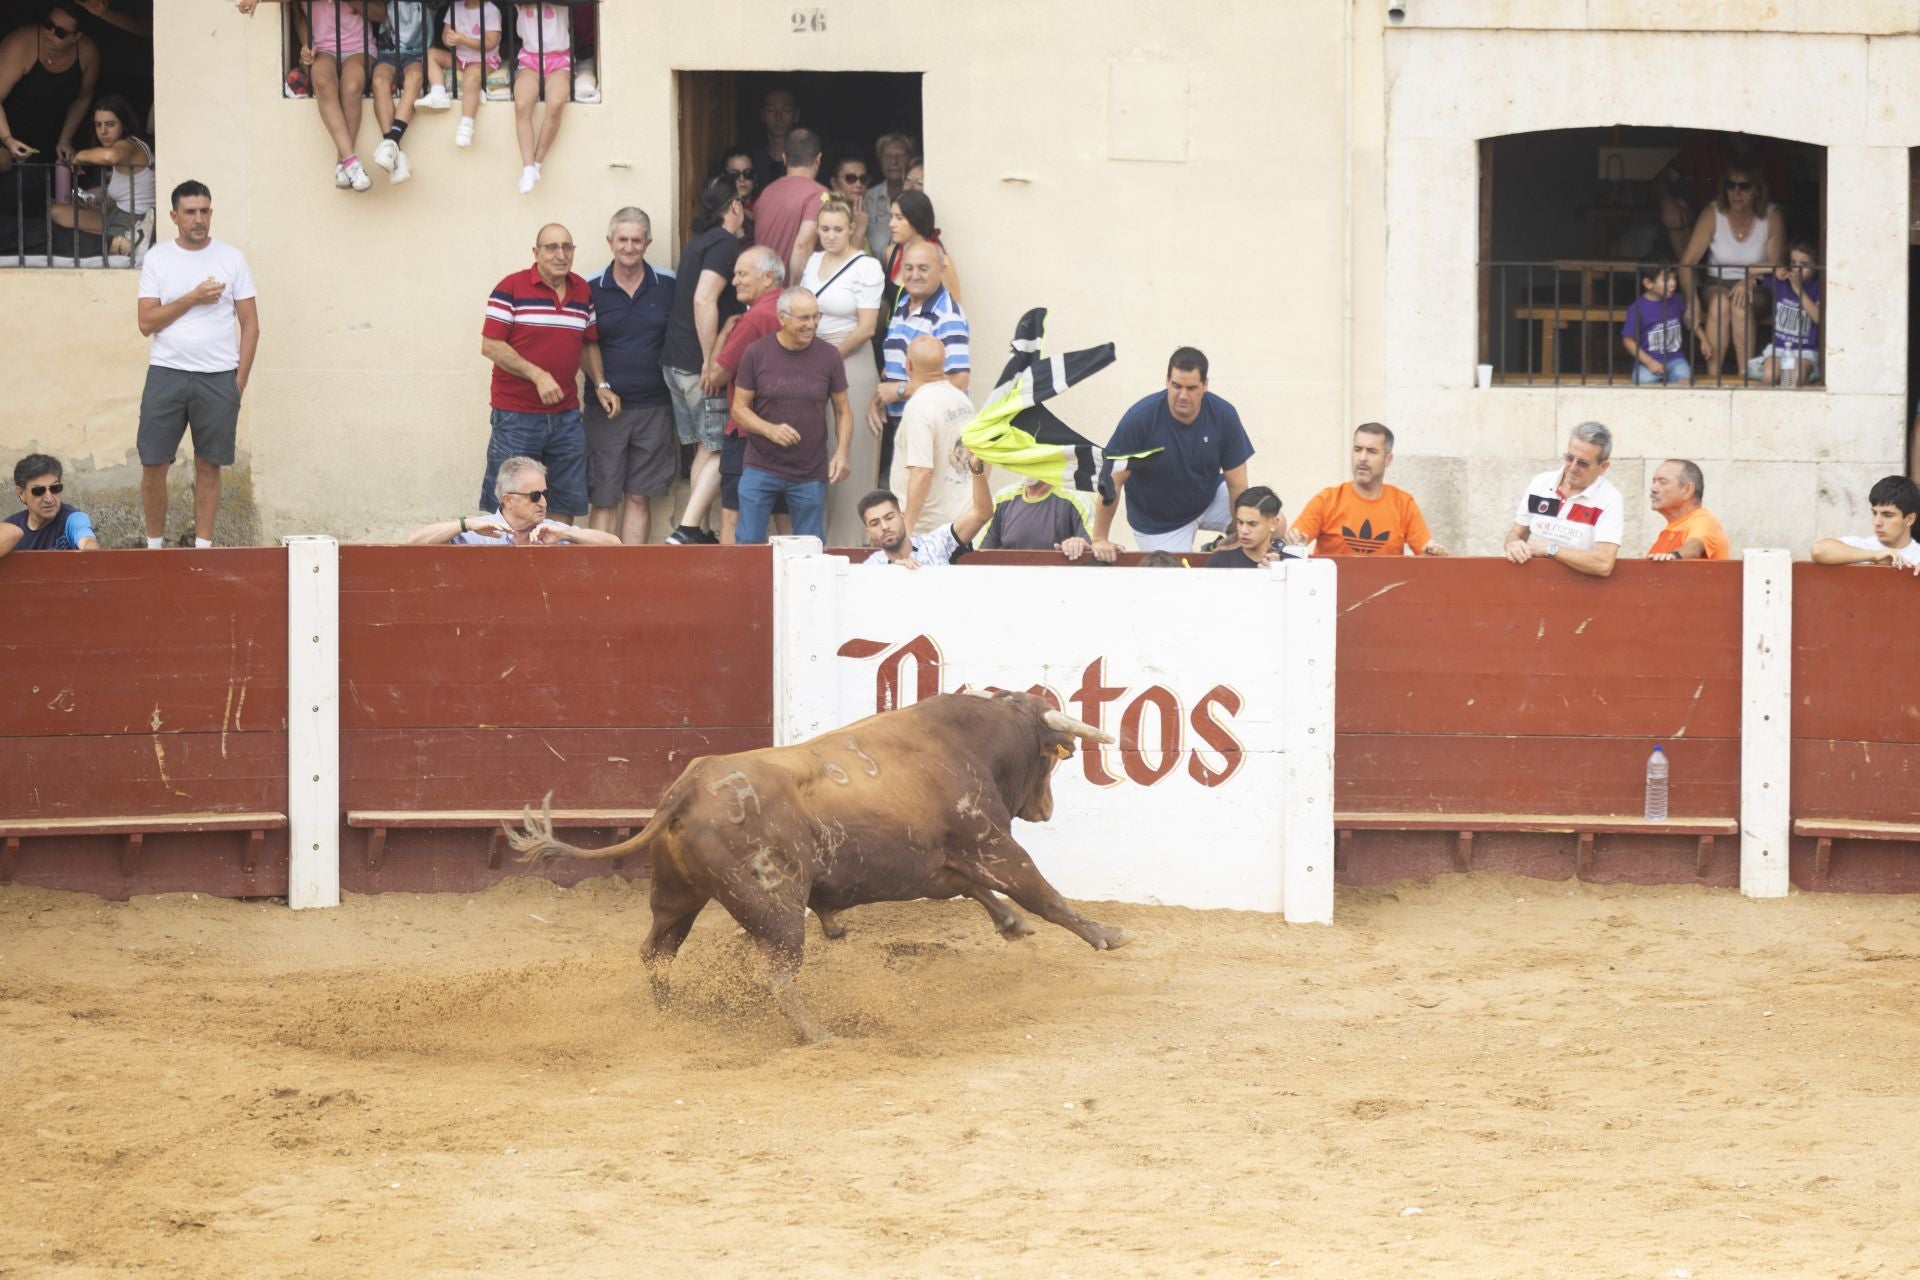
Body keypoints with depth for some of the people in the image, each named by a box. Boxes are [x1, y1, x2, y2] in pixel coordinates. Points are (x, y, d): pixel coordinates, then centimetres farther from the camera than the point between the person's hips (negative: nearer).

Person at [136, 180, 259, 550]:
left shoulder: (232, 258, 3)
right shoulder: (157, 258, 3)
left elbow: (250, 325, 4)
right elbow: (147, 323, -3)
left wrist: (239, 382, -2)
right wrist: (192, 299, -12)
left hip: (218, 378, 0)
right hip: (166, 373, 0)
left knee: (209, 467, 4)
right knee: (154, 465, -1)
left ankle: (202, 547, 11)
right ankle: (154, 546, 11)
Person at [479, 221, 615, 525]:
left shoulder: (583, 292, 10)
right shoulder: (511, 289, -7)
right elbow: (490, 345, -11)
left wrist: (601, 385, 5)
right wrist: (537, 375, -18)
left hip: (567, 416, 5)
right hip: (516, 416, -5)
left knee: (568, 500, 9)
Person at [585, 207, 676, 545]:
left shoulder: (668, 287, 3)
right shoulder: (591, 289, 0)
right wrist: (601, 390, -6)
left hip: (654, 406, 1)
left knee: (640, 498, 6)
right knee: (603, 500, 0)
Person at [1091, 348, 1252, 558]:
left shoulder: (1223, 416, -20)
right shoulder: (1139, 418, -27)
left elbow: (1236, 485, -14)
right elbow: (1113, 482, -21)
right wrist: (1100, 539, -18)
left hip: (1211, 497, 2)